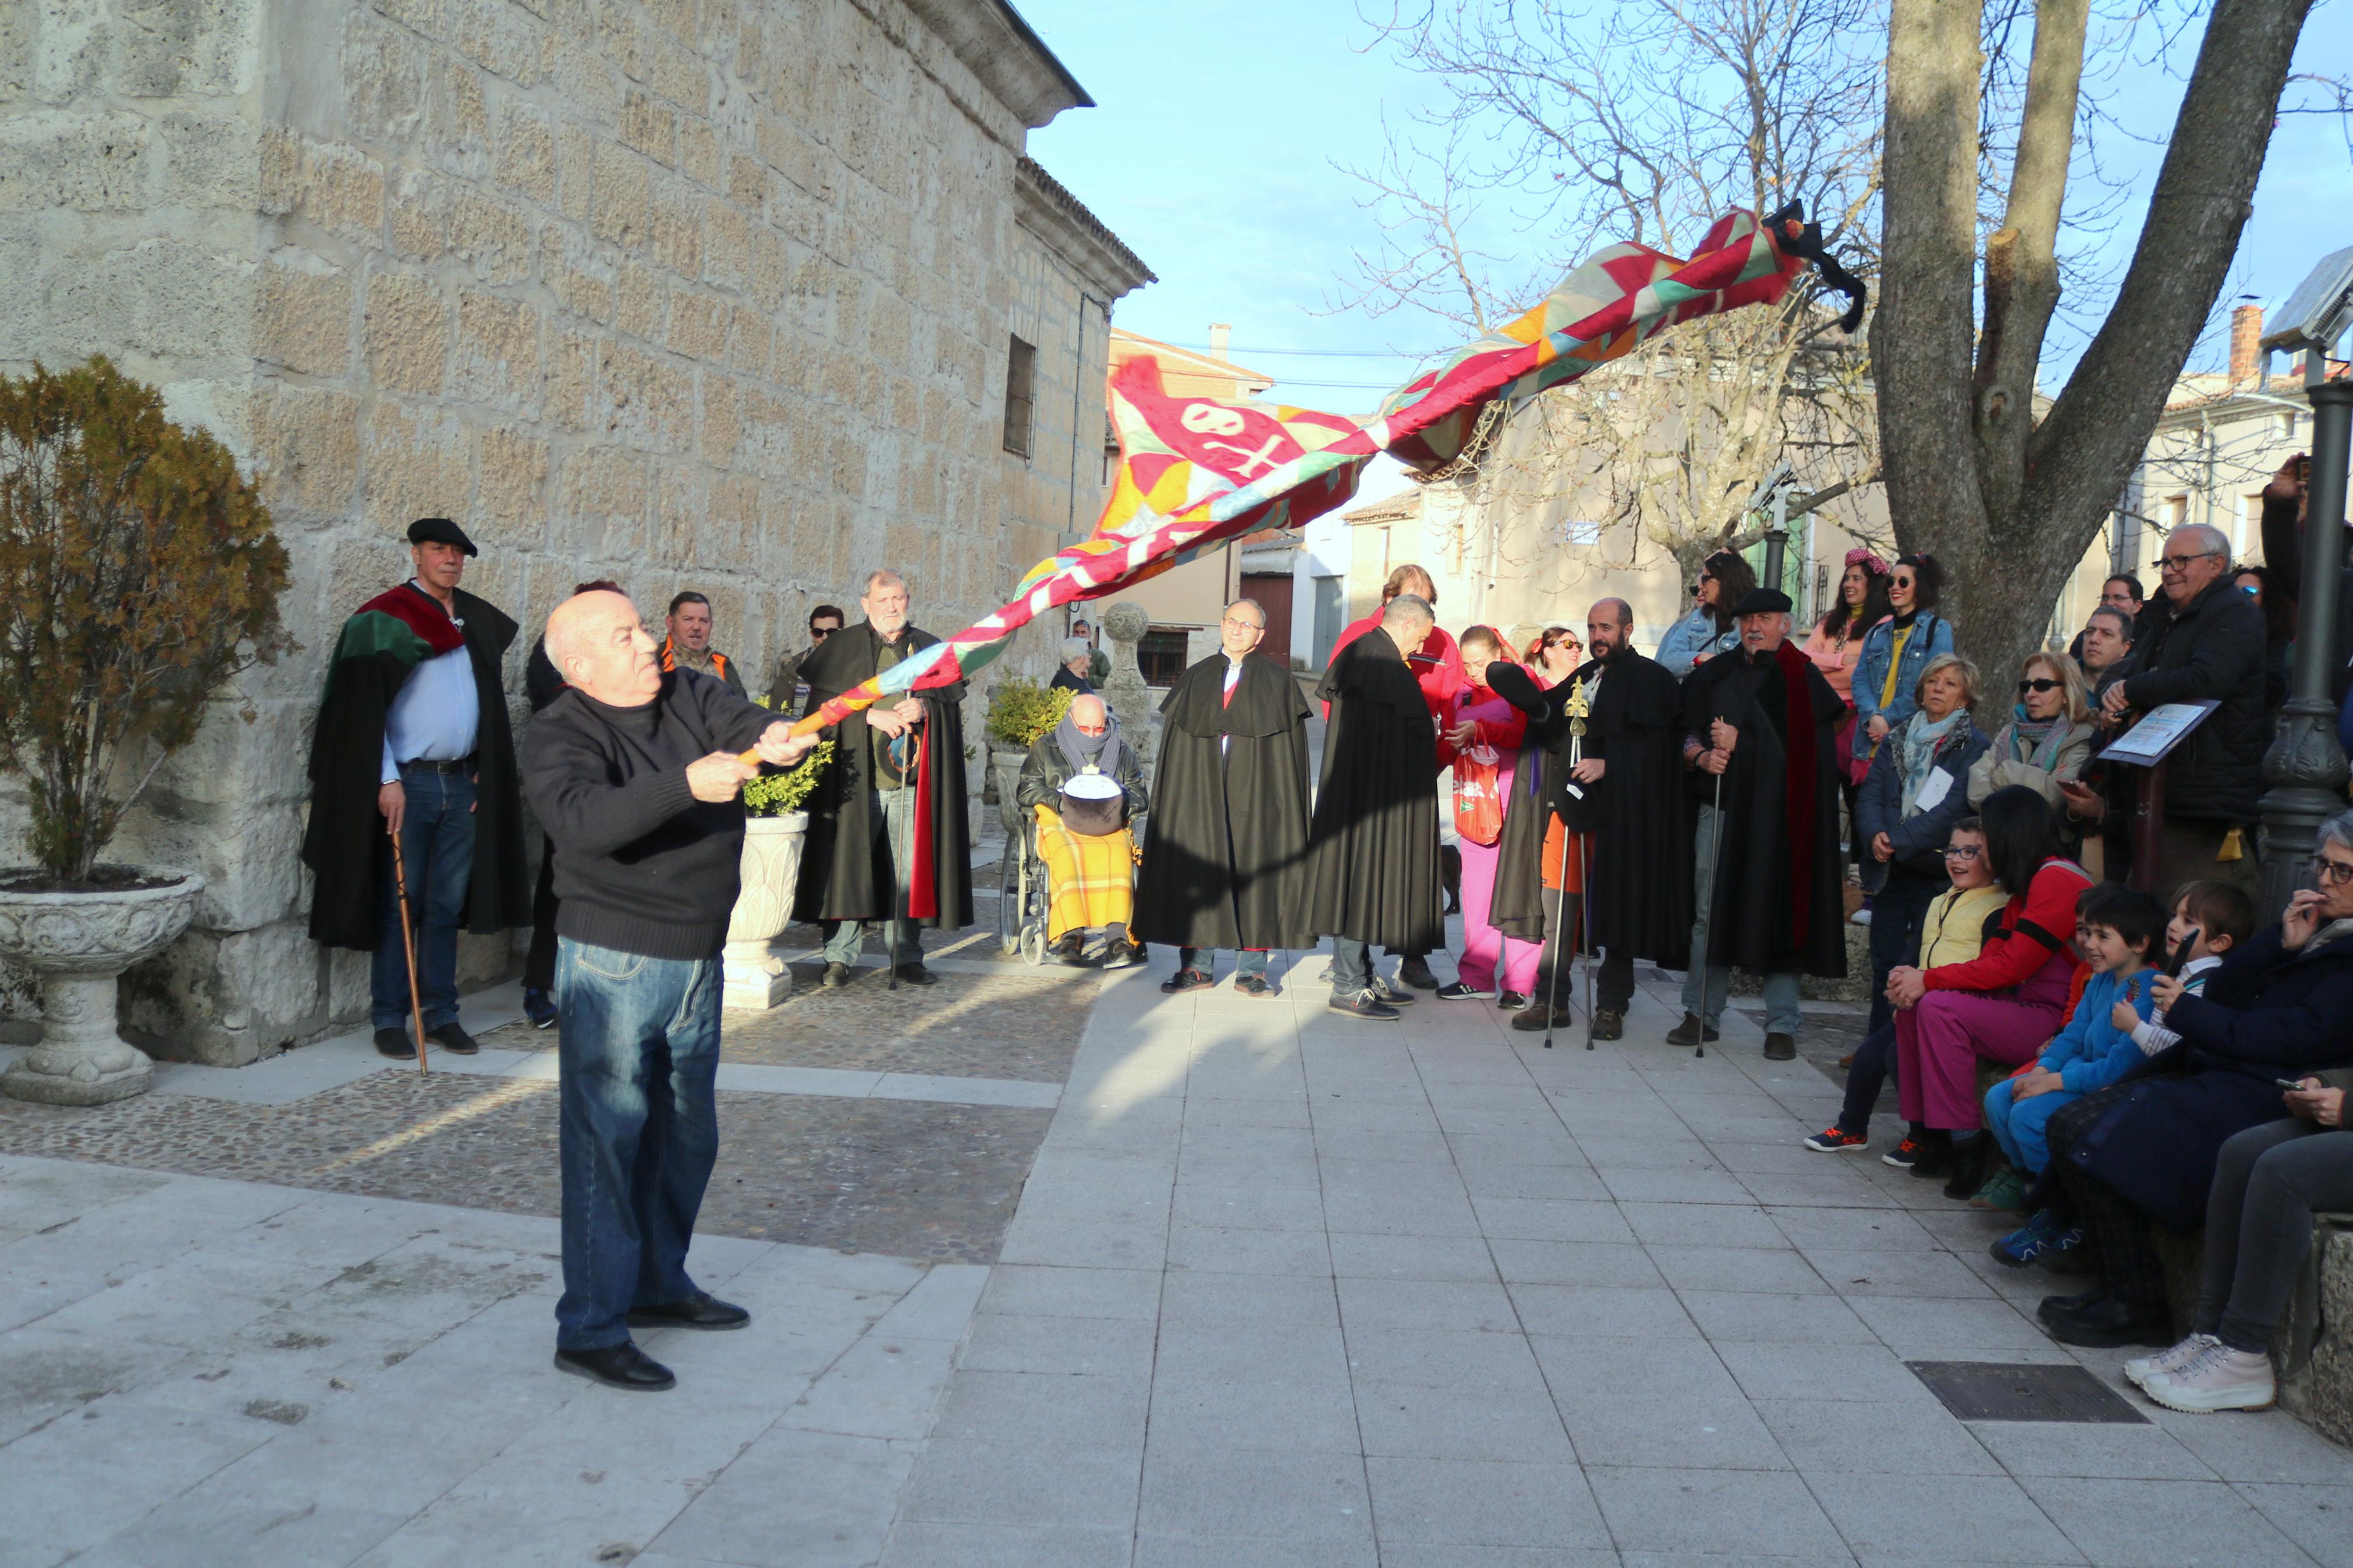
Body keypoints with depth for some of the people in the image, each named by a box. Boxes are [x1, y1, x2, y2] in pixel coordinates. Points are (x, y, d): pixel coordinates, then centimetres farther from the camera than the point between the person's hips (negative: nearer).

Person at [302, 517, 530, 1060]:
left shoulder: (476, 622, 13)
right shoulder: (387, 618, -4)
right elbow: (365, 705, -8)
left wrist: (484, 771, 11)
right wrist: (387, 781, -14)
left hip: (462, 784, 5)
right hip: (409, 783, -5)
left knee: (447, 907, 9)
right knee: (401, 906, -1)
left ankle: (442, 1014, 16)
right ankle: (389, 1021, 7)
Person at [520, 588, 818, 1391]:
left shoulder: (692, 696, 3)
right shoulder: (559, 735, -14)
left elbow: (746, 723, -14)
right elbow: (580, 818, -33)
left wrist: (773, 740, -39)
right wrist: (687, 785, -45)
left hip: (697, 960, 7)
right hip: (612, 963, -7)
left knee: (686, 1136, 18)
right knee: (606, 1141, -5)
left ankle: (658, 1284, 35)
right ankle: (590, 1330, 4)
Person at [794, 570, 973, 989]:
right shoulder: (840, 648, 7)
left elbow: (954, 704, 11)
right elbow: (823, 704, -1)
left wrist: (925, 708, -9)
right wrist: (872, 716, -13)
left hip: (913, 781, 2)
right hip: (855, 779, -2)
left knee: (910, 868, 2)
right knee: (848, 864, -2)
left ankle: (906, 956, 10)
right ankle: (838, 955, 5)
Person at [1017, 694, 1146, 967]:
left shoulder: (1122, 752, 22)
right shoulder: (1045, 748, 17)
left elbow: (1140, 795, 19)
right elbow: (1026, 789, 10)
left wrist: (1121, 800, -5)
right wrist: (1058, 801, -9)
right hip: (1060, 823, -1)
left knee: (1118, 856, -34)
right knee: (1068, 855, -37)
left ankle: (1118, 935, -45)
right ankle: (1071, 933, -44)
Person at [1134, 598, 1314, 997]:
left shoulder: (1278, 682, 5)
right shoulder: (1196, 679, 11)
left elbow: (1289, 747, 0)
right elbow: (1175, 741, 9)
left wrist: (1282, 798, -9)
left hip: (1254, 793, -2)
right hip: (1200, 792, 2)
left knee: (1251, 874, -1)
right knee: (1198, 873, 1)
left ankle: (1251, 970, 6)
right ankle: (1197, 966, 9)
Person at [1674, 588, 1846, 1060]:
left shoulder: (1802, 679, 5)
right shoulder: (1715, 676, 15)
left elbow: (1802, 747, -2)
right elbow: (1688, 733, 13)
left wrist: (1741, 741, -12)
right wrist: (1702, 756, -9)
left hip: (1776, 814, -3)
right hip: (1720, 807, 3)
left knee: (1778, 913, -3)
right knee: (1710, 912, 1)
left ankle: (1781, 1025, 3)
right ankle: (1701, 1014, 8)